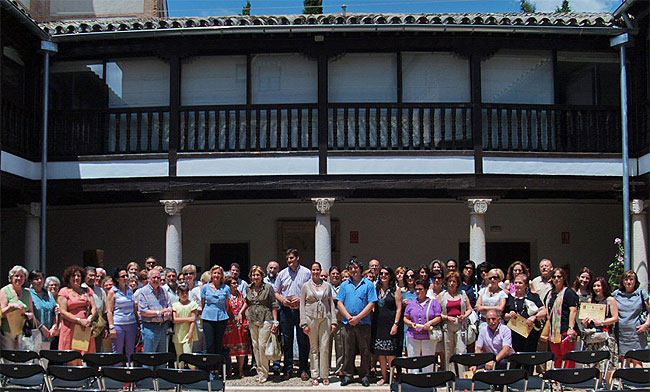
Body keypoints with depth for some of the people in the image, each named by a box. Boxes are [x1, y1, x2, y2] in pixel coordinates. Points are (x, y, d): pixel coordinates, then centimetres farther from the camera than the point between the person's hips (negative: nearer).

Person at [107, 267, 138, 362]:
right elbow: (109, 311, -5)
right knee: (118, 352, 0)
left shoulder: (130, 290, 11)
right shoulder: (113, 292, -3)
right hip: (118, 324, -5)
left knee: (130, 352, 8)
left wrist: (137, 324, 14)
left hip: (131, 324, 5)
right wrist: (111, 327, -13)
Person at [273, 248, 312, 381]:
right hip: (286, 310, 3)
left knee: (303, 340, 0)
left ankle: (304, 369, 7)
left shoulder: (306, 273, 4)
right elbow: (276, 292, 15)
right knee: (287, 340, 5)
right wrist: (283, 300, -5)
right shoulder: (282, 274, 12)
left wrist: (301, 299, -13)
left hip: (302, 309, -2)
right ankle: (288, 369, 13)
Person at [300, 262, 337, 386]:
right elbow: (302, 305, 4)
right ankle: (314, 376, 9)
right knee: (313, 348, 2)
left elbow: (331, 303, 12)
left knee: (325, 347, -3)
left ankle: (324, 375, 6)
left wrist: (333, 321, 4)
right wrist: (304, 323, -5)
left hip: (325, 319, 1)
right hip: (311, 318, -1)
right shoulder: (306, 286, 6)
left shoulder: (327, 286, 11)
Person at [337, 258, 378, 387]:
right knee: (348, 351, 6)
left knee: (365, 351, 3)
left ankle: (364, 375, 12)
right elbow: (340, 303, 6)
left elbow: (371, 304, -4)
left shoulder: (368, 284, 2)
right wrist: (349, 317, -9)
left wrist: (358, 318, -12)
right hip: (348, 323, 2)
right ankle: (347, 375, 13)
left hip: (364, 323, -2)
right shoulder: (345, 285, 12)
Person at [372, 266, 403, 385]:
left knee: (390, 353, -6)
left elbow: (399, 309, -4)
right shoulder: (376, 289, 12)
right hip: (378, 324, 4)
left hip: (390, 324, -4)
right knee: (380, 353, 6)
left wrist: (396, 324, -12)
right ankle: (384, 376, 15)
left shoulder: (395, 290, 0)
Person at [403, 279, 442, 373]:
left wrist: (430, 323, -16)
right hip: (413, 337, 2)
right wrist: (411, 324, -9)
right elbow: (405, 318, 11)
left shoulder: (434, 302, 6)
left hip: (429, 337, -2)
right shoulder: (411, 304, 13)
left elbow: (439, 318, 0)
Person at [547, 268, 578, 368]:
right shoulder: (552, 294, 19)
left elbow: (573, 310, -11)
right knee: (557, 357, 9)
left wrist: (571, 328, -19)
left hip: (565, 331, -7)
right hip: (554, 331, 7)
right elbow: (547, 311, 30)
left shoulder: (569, 292, -4)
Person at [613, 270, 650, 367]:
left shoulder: (642, 294, 5)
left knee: (637, 361, -7)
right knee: (624, 360, 3)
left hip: (637, 332, -2)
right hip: (621, 332, 2)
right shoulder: (616, 294, 10)